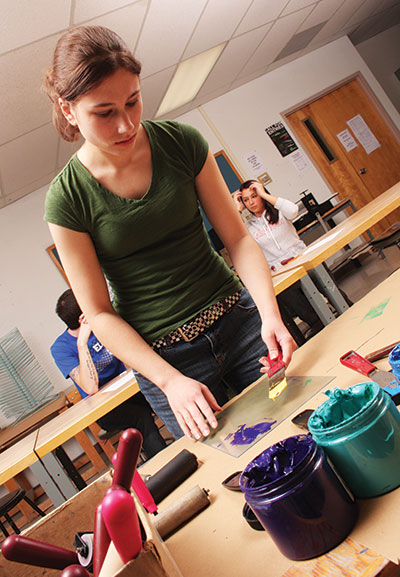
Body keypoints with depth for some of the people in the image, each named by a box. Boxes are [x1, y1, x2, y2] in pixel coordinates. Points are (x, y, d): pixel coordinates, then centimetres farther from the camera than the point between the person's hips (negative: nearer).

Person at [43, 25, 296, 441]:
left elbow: (238, 238, -4)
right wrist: (170, 380, -19)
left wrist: (270, 314, -19)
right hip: (161, 356, -2)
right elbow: (99, 314, -9)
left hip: (236, 320, 3)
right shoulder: (67, 199, -11)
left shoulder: (181, 142, -6)